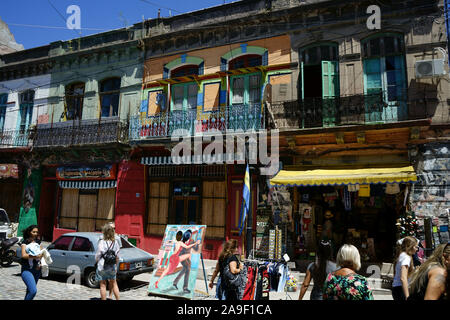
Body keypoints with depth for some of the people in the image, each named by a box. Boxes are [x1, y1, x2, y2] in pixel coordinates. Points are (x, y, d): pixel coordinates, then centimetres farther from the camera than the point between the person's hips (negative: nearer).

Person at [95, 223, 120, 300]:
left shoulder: (102, 242, -15)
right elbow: (117, 257, 1)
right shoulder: (115, 243, -4)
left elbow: (97, 256, -10)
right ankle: (118, 298, 22)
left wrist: (97, 262, 11)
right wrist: (116, 266, 14)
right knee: (114, 284, 19)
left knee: (103, 285, 9)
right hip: (112, 267, 4)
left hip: (102, 267, -4)